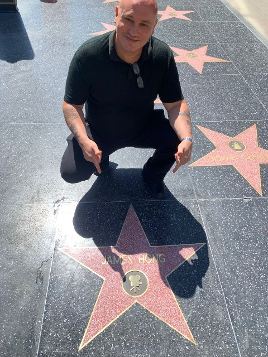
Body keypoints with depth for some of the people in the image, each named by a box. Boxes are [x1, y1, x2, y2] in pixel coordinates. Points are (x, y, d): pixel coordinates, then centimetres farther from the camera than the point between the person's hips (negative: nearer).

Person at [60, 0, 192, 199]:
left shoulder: (163, 55, -18)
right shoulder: (88, 55, -23)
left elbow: (176, 104, -15)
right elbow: (72, 103, -17)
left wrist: (187, 139, -35)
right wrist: (84, 140, -35)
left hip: (144, 128, 2)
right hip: (98, 133, -1)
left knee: (178, 140, -23)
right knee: (71, 172, -20)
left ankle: (152, 175, 13)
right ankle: (102, 157, 19)